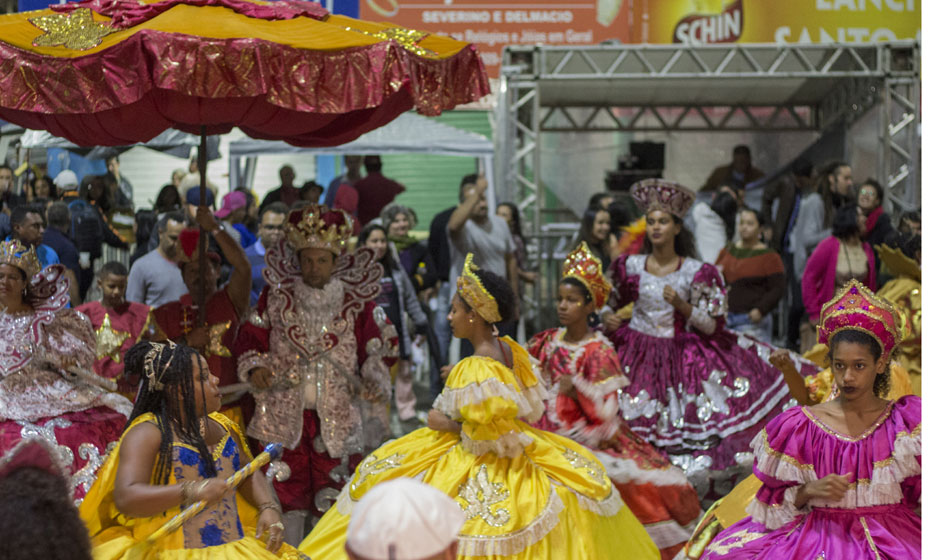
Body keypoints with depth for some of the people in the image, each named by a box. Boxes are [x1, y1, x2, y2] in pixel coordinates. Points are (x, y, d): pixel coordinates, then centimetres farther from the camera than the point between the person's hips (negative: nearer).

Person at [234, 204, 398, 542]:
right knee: (286, 493, 2)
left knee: (331, 497, 1)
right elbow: (251, 337, 9)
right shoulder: (277, 296, 3)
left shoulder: (358, 302, 1)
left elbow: (378, 348, 5)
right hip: (284, 412, 1)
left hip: (338, 417, -1)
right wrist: (255, 367, -9)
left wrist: (375, 380, -12)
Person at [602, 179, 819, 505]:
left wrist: (682, 305, -17)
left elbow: (712, 325, -3)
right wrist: (608, 320, -2)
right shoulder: (630, 266, 2)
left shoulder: (696, 273, -4)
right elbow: (612, 304, 20)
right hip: (637, 354, 1)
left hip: (684, 355, -1)